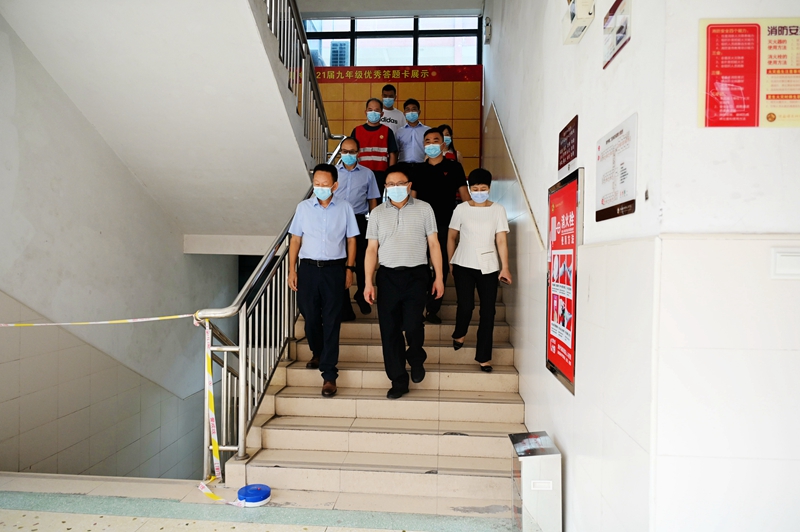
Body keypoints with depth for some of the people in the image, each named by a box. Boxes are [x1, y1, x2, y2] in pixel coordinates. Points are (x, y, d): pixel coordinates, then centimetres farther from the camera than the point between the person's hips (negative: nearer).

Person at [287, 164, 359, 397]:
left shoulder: (345, 208, 0)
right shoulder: (303, 207, 4)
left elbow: (351, 240, 6)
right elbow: (295, 239, 7)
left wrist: (349, 269, 1)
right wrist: (292, 270, 2)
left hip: (334, 269, -2)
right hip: (308, 268, 2)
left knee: (331, 322, -2)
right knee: (310, 317, 12)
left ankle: (329, 374, 4)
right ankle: (318, 354, 40)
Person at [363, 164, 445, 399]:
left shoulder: (424, 209, 4)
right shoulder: (377, 213, 8)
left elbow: (433, 244, 4)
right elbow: (372, 249, 7)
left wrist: (439, 277, 0)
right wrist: (368, 282, 0)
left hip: (416, 275, -2)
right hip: (387, 276, 2)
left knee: (412, 324, -14)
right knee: (389, 330, 3)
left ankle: (416, 358, 21)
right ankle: (398, 381, 18)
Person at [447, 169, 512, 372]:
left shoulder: (498, 210, 3)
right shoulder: (461, 209, 3)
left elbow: (501, 240, -1)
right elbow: (451, 237, 9)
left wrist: (505, 268, -8)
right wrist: (450, 262, 7)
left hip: (489, 267, 1)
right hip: (464, 265, -1)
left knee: (488, 312, 1)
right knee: (466, 306, -10)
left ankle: (484, 356, 13)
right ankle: (459, 334, 25)